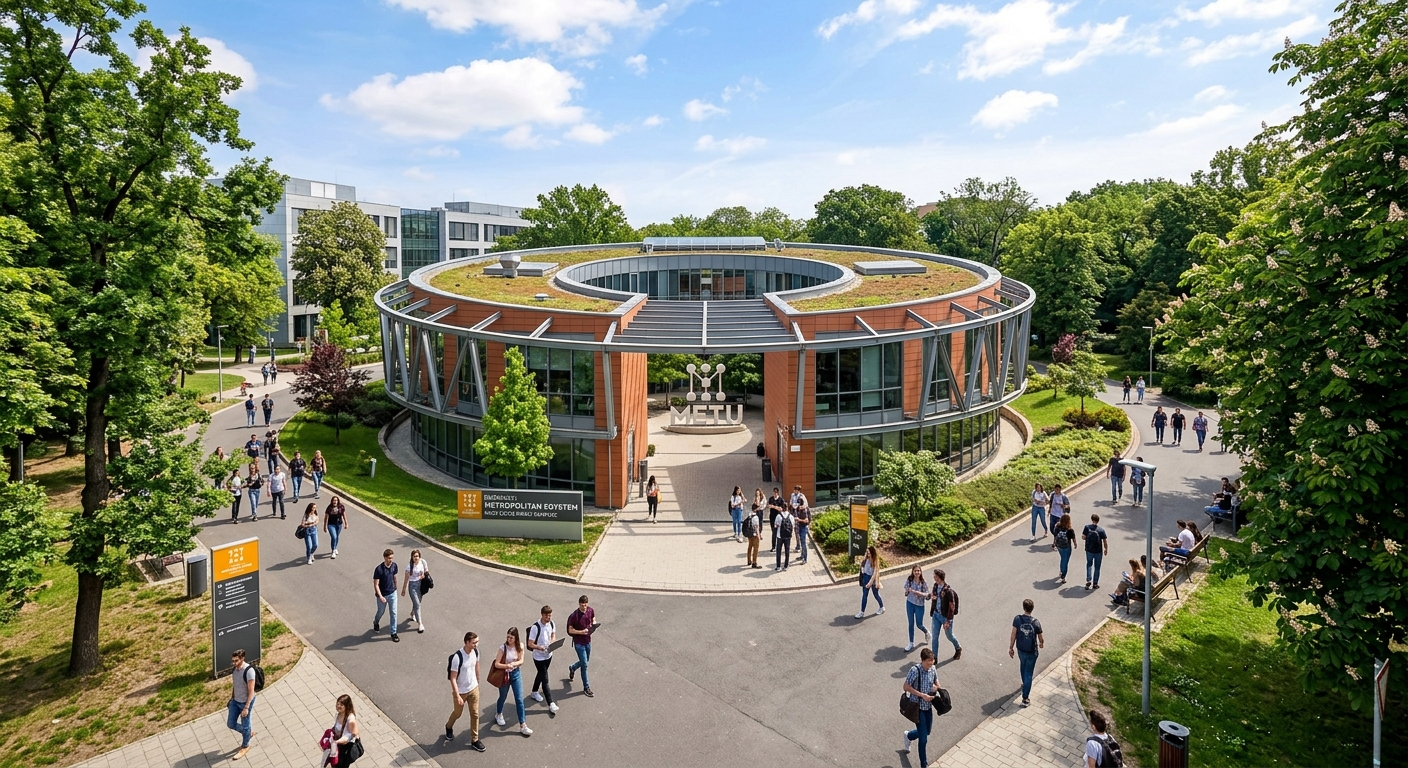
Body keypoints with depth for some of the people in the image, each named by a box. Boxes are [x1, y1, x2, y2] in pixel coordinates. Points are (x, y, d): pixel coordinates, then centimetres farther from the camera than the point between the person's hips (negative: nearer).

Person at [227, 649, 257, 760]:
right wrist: (232, 698, 16)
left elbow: (251, 691, -25)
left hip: (246, 702, -7)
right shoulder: (236, 668, -6)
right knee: (230, 724, 15)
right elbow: (236, 685, 10)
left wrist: (246, 707, -24)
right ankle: (249, 733, 40)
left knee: (245, 725, 11)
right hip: (235, 701, 7)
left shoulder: (249, 671, -30)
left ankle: (245, 747, 34)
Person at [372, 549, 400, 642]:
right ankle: (376, 622, 53)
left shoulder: (394, 566, -10)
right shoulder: (379, 569, -25)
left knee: (393, 613, 4)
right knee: (381, 611, 19)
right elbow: (376, 584, -21)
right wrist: (380, 596, -30)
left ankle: (393, 633, 15)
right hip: (382, 595, -3)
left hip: (392, 593, 3)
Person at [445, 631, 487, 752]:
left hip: (473, 689, 4)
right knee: (457, 713, 20)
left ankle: (474, 740, 26)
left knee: (475, 714, 10)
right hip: (461, 691, -4)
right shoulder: (457, 657, -32)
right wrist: (457, 696, -24)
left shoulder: (476, 652, -12)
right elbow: (453, 678, -24)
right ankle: (449, 727, 52)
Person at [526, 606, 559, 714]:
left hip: (548, 655, 6)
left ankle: (535, 692, 49)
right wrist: (540, 648, -37)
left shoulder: (551, 624, -7)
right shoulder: (535, 627, -26)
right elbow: (530, 644, -21)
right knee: (545, 680, -3)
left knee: (541, 674, 26)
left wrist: (552, 642, -10)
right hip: (539, 657, -6)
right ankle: (550, 704, 2)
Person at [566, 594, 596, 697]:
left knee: (585, 661, 22)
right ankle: (586, 687, 13)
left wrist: (593, 625, -8)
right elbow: (570, 630, -15)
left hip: (588, 640, 6)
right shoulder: (574, 616, -23)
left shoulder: (590, 610, -7)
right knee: (584, 665, -1)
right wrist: (581, 632, -27)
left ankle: (572, 668, 52)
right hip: (579, 643, -6)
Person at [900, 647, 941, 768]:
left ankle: (908, 736, 53)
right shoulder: (915, 670, -25)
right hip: (917, 707, -6)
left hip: (928, 706, 6)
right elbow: (906, 687, -20)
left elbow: (936, 682, 10)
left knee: (927, 732, 24)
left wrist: (936, 687, -13)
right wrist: (922, 695, -25)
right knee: (923, 739, -2)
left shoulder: (933, 669, -6)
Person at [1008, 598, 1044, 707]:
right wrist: (1041, 644, 21)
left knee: (1023, 666, 30)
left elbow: (1013, 635, -12)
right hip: (1032, 652, -2)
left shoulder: (1017, 619, -16)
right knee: (1028, 674, 5)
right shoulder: (1036, 622, -19)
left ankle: (1024, 684, 54)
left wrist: (1011, 647, 1)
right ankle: (1025, 699, 7)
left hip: (1020, 649, 2)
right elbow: (1040, 638, -4)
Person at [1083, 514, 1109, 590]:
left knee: (1089, 564, 23)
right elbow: (1105, 541, -9)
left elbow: (1083, 537, -9)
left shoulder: (1087, 527, -12)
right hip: (1098, 551, -1)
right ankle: (1095, 583, 21)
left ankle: (1088, 580, 10)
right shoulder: (1101, 530, -14)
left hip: (1089, 550, 1)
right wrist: (1106, 549, 8)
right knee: (1097, 567, 14)